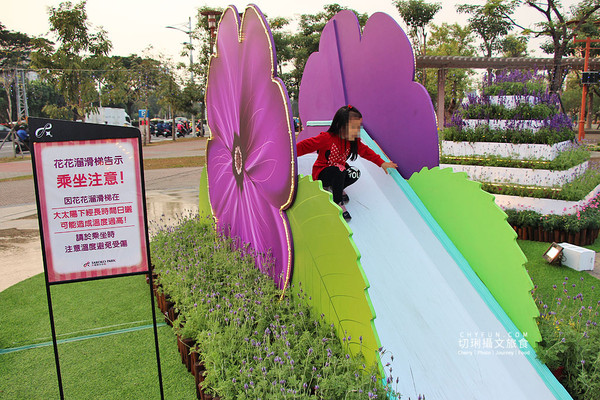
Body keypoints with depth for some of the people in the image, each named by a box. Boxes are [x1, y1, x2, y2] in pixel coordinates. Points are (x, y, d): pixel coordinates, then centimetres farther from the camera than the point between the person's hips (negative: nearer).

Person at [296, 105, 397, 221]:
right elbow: (305, 146, -23)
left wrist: (382, 163, 5)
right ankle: (338, 202, -21)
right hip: (321, 173, -6)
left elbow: (365, 151, 9)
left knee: (355, 174, -23)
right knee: (339, 170, -36)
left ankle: (333, 187, 3)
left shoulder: (354, 141, -3)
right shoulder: (326, 138, -23)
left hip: (339, 170, 6)